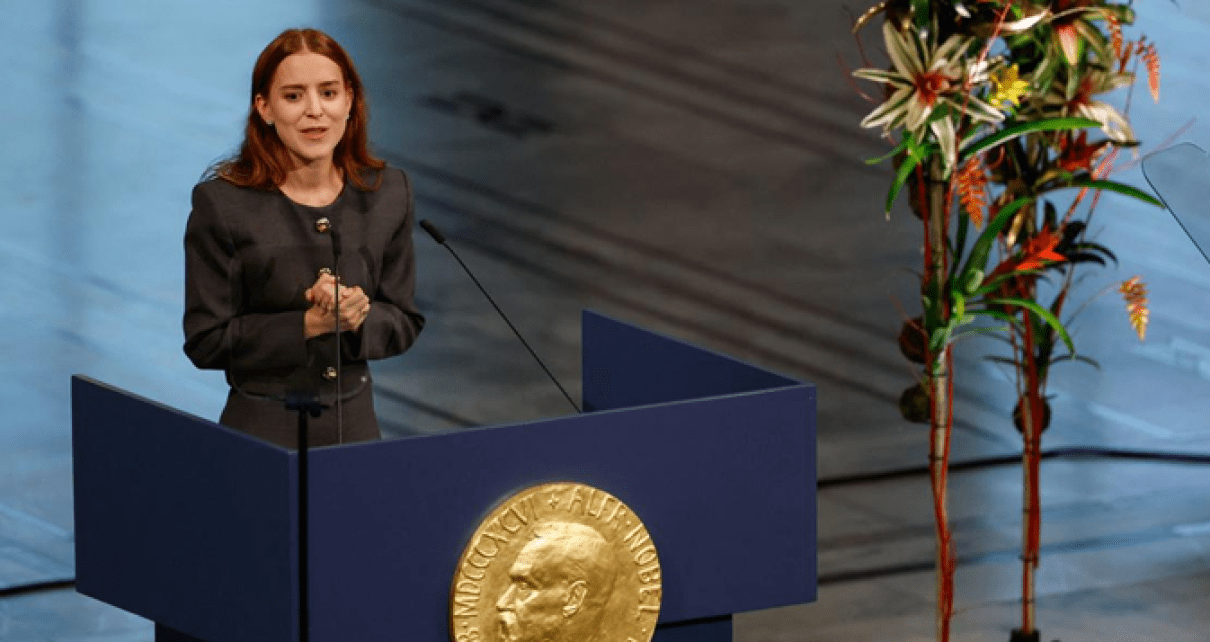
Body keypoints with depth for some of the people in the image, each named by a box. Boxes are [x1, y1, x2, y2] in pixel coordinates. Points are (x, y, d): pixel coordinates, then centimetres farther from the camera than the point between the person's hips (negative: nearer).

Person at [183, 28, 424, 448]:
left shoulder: (388, 193, -2)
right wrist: (310, 324, -20)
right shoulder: (222, 203, -12)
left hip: (356, 422, 3)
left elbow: (404, 323, 4)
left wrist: (359, 317, -17)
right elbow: (206, 342, -11)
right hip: (262, 429, -3)